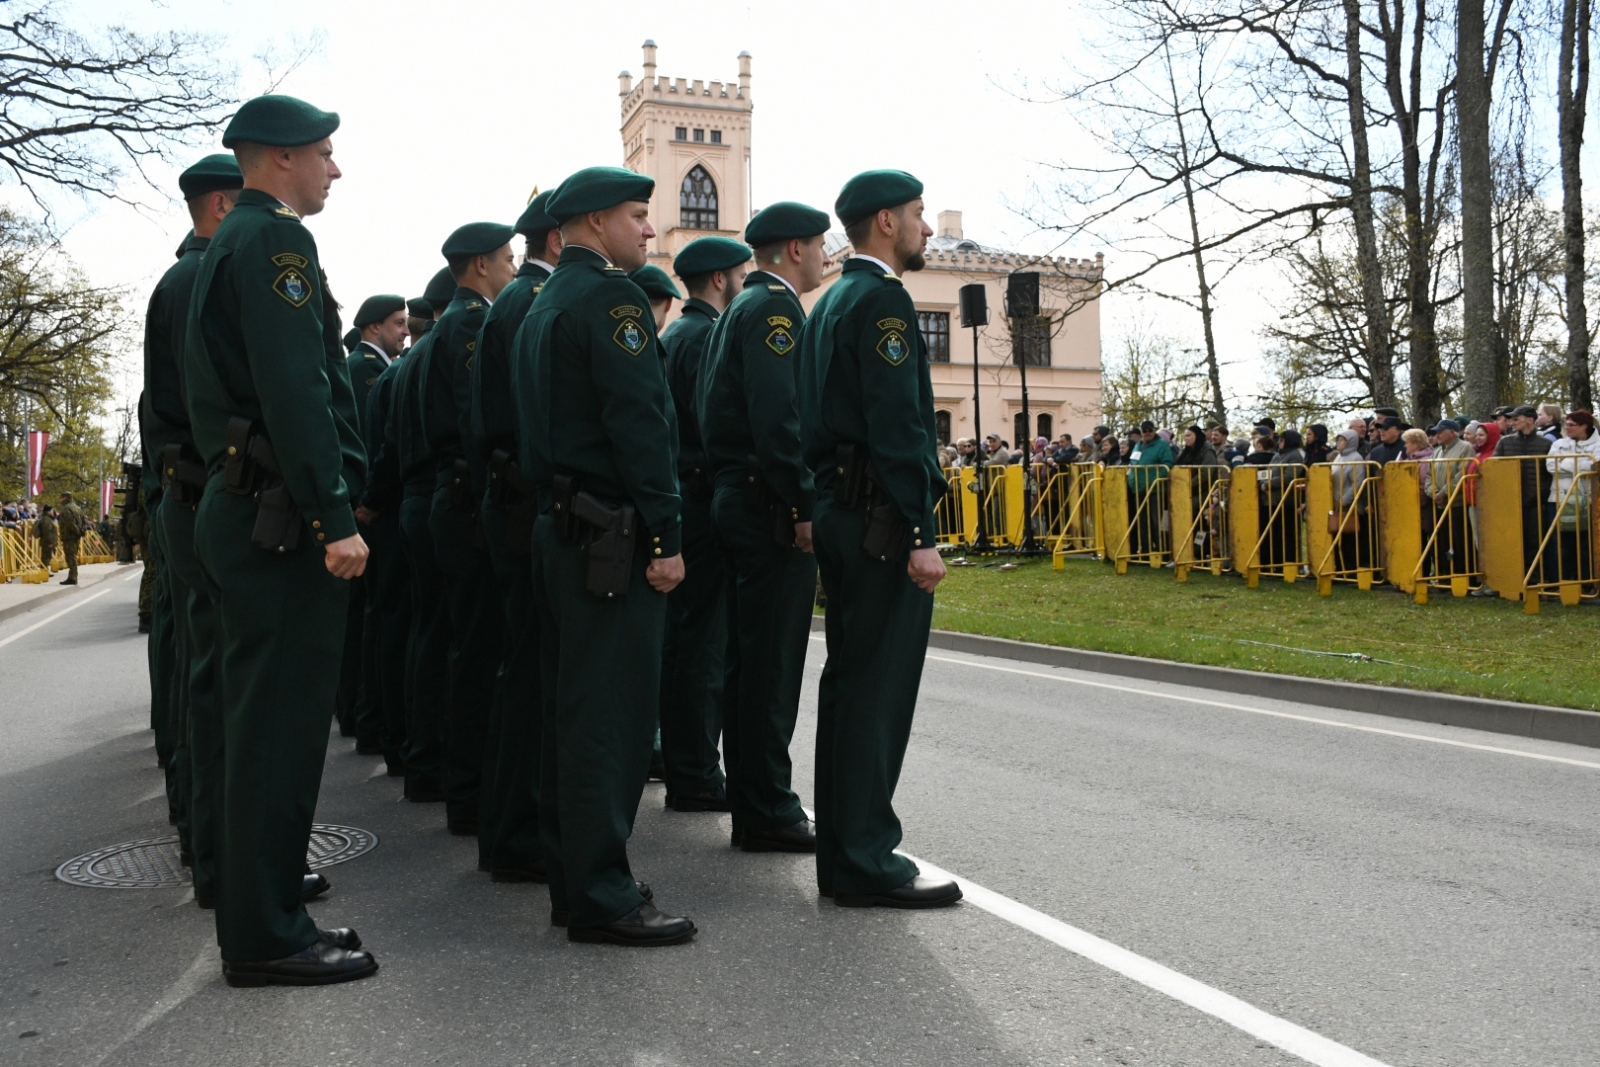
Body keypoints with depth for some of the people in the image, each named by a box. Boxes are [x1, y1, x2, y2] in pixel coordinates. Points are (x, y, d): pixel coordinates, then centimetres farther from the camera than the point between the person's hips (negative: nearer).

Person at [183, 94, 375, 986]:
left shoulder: (232, 243, 21)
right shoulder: (275, 241, -11)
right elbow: (296, 392, -21)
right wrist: (336, 520, -22)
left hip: (244, 507, 11)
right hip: (283, 520, -11)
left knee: (265, 717, 15)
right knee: (283, 720, -5)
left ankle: (263, 912, 26)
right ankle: (268, 937, 4)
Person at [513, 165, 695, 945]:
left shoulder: (542, 305, 20)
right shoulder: (610, 295, -10)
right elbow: (640, 421, -18)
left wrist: (558, 508, 19)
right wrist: (666, 538, -18)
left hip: (559, 528, 10)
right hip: (611, 538, -10)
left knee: (570, 710, 12)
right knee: (612, 714, -6)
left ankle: (570, 880, 21)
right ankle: (601, 896, 0)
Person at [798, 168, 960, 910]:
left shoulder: (828, 304, 20)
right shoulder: (882, 299, -10)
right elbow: (896, 424, -19)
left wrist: (826, 510, 19)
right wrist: (921, 535, -21)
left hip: (837, 513, 10)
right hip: (882, 520, -10)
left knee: (847, 682, 12)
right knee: (878, 689, -6)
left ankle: (841, 853, 20)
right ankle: (867, 862, 0)